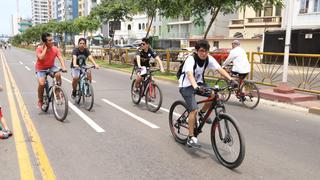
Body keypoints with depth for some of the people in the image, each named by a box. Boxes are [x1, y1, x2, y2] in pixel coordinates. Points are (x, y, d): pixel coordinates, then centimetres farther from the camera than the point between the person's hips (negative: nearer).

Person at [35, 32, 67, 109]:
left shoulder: (55, 49, -13)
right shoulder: (39, 48, -19)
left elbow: (60, 58, -20)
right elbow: (41, 58, -35)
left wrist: (63, 67, -36)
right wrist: (45, 48, -28)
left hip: (51, 67, 2)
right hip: (41, 68, -2)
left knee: (58, 74, -30)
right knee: (41, 83, -24)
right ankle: (40, 100, 0)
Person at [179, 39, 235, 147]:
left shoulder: (209, 59, -9)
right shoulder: (191, 59, -26)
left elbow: (220, 69, -18)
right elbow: (190, 75, -41)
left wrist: (231, 80, -34)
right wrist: (196, 87, -59)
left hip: (199, 83, 6)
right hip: (186, 86, -6)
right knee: (194, 110, -20)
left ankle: (202, 112, 10)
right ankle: (190, 138, -8)